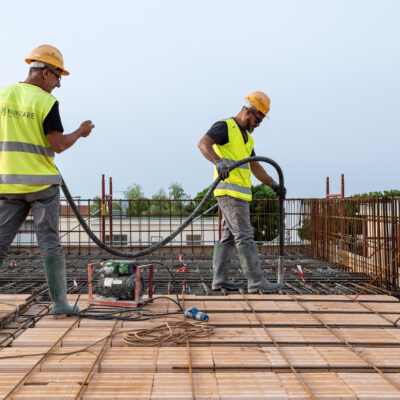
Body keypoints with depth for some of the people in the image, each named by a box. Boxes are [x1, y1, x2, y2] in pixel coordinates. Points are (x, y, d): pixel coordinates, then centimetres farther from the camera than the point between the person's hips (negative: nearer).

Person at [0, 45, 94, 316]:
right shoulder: (46, 102, -9)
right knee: (50, 243, 2)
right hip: (41, 183, -4)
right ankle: (60, 303, 6)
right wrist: (80, 132, 5)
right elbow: (59, 145, -11)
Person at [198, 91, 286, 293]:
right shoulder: (224, 126, -6)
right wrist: (218, 162, -42)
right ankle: (256, 281, -6)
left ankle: (219, 278, 11)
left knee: (229, 236, 9)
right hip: (230, 190, -10)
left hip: (238, 193, 10)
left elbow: (255, 167, 27)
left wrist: (273, 184, 19)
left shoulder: (245, 136, 22)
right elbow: (203, 143, -25)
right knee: (244, 236, -9)